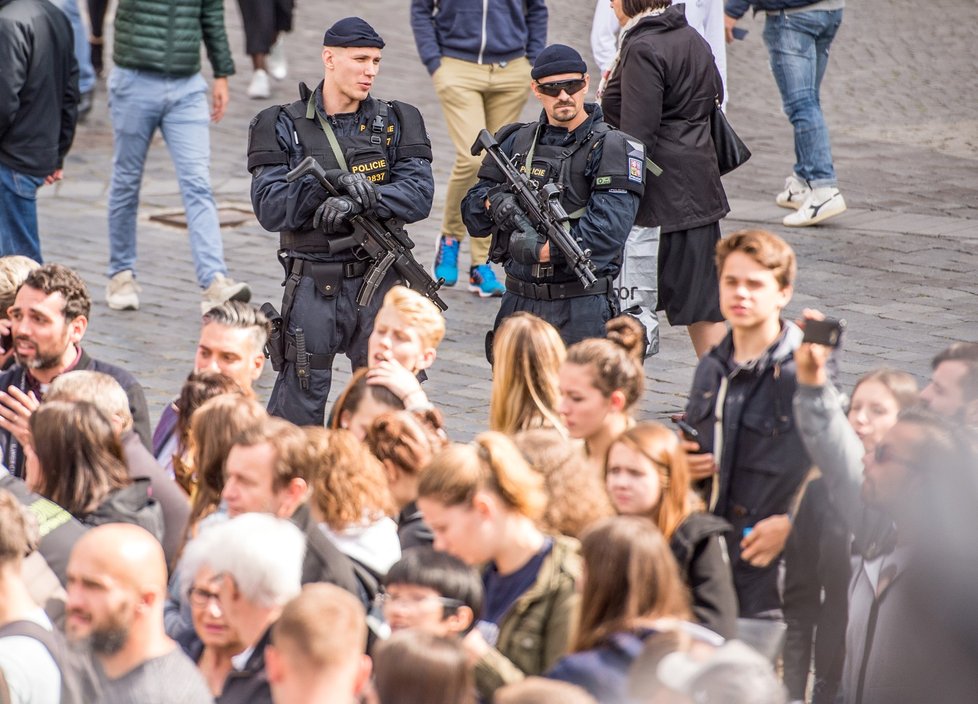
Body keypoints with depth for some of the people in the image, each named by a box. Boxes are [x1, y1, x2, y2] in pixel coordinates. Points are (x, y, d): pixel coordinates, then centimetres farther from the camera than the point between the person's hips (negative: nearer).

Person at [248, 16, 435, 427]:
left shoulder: (393, 124, 6)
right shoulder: (286, 127, 0)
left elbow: (419, 195, -7)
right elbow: (270, 208, -9)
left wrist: (360, 200, -22)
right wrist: (329, 185, -22)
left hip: (379, 283, 2)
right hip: (313, 287, -2)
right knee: (298, 407, 1)